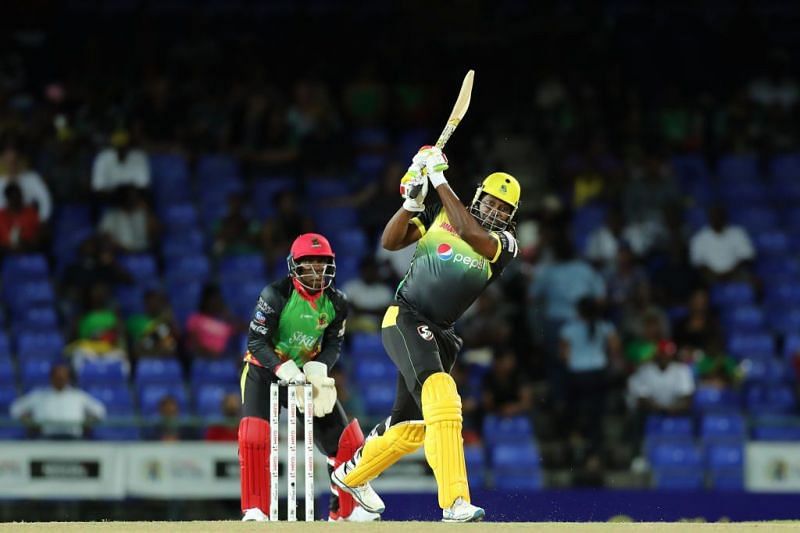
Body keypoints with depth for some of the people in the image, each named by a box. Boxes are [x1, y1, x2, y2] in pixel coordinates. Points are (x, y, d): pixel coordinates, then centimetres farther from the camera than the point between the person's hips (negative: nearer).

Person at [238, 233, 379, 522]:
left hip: (307, 373, 4)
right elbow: (257, 341, -21)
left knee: (346, 438, 0)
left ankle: (345, 509, 17)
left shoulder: (336, 303, -5)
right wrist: (284, 368, -35)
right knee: (253, 437, -26)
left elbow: (334, 344, -1)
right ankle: (255, 510, -20)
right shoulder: (275, 295, -21)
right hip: (264, 371, -4)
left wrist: (318, 368, -23)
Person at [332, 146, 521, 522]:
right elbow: (390, 242, -4)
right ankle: (455, 502, -36)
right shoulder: (439, 215, 1)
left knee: (412, 426, 15)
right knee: (442, 399, -26)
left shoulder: (504, 243, 0)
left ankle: (352, 475, 43)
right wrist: (413, 201, -17)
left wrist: (440, 181, -20)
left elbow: (470, 233, -21)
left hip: (439, 335, 5)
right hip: (404, 319, -5)